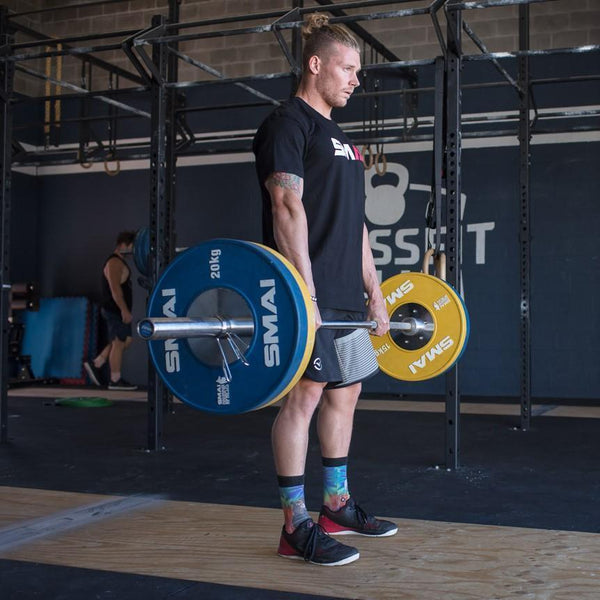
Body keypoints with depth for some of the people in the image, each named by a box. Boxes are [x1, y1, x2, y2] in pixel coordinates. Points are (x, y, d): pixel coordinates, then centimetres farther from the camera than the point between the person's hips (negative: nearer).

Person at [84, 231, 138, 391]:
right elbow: (115, 289, -23)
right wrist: (124, 310, -26)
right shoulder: (114, 263, -15)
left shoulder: (119, 262, 18)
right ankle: (115, 380, 2)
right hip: (115, 310, -10)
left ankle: (95, 365, 17)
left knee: (125, 341, 14)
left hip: (118, 310, 10)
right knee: (118, 343, -5)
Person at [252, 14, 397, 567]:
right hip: (306, 294, -9)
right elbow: (287, 207, -16)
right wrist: (305, 293, -24)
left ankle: (338, 506, 24)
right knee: (305, 396, -8)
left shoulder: (339, 139, 22)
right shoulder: (288, 124, -5)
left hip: (345, 296, 9)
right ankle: (297, 528, -1)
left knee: (344, 393, 12)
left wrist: (374, 293, 18)